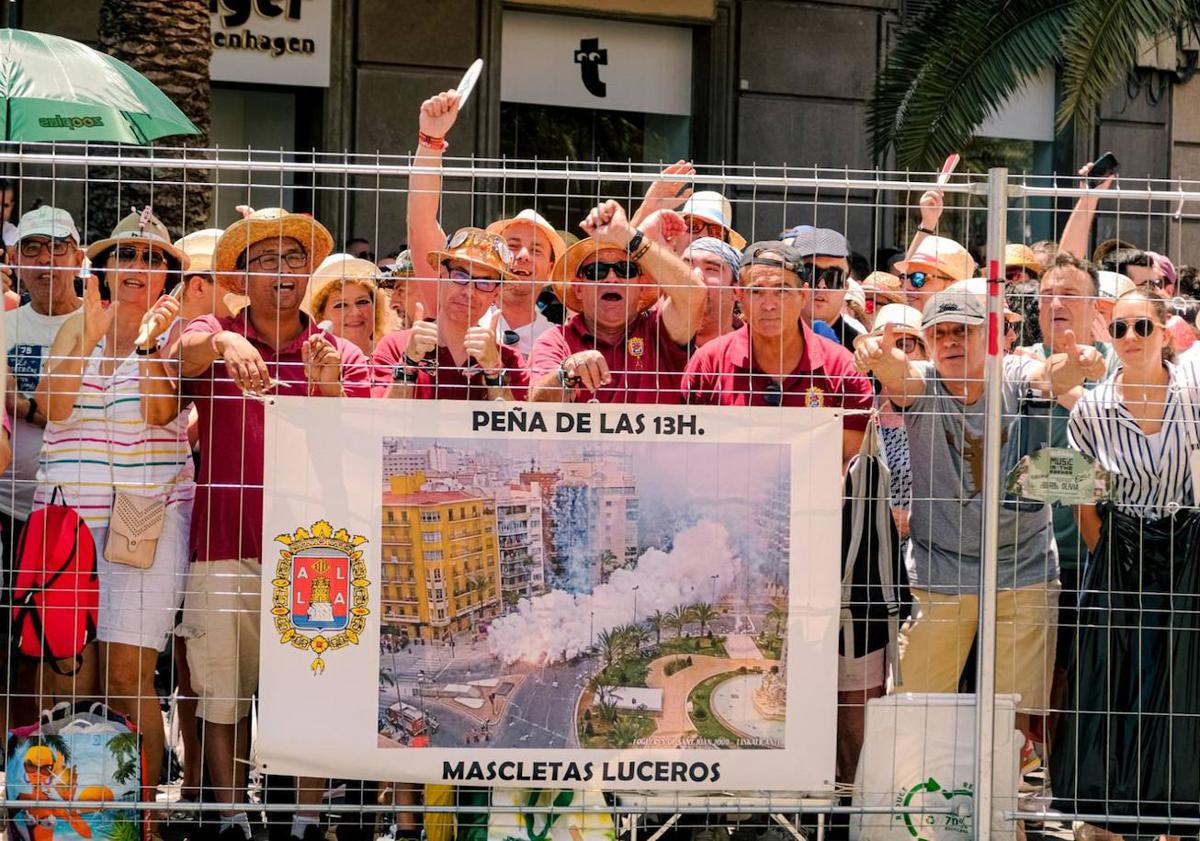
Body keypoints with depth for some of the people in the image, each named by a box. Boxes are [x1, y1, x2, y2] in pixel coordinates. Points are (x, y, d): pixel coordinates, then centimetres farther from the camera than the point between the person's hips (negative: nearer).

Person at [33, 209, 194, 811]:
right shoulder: (77, 326, 12)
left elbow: (162, 413, -10)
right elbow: (52, 407, -3)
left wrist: (149, 342, -19)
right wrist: (92, 335, -11)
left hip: (146, 514, -3)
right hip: (66, 509, 3)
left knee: (127, 674, -9)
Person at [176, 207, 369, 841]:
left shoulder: (341, 357, 8)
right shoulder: (215, 338, 5)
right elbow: (180, 355, -19)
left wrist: (327, 389, -22)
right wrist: (223, 344, -41)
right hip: (226, 546, -1)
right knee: (221, 689, -1)